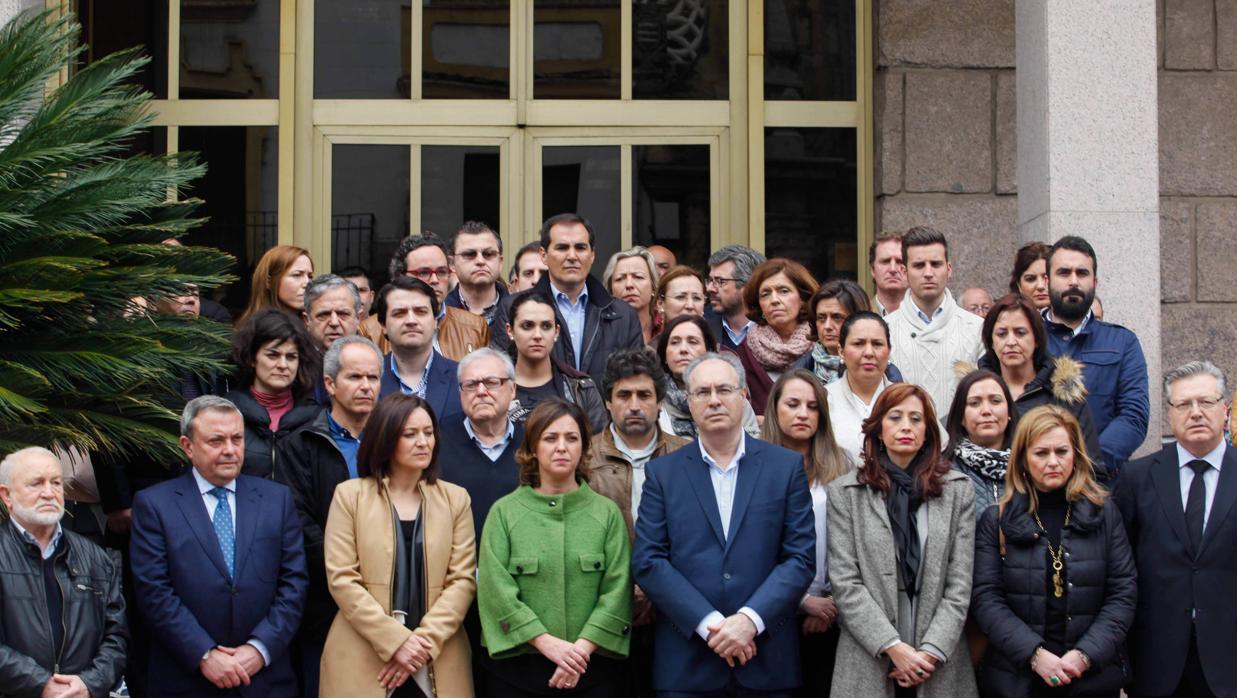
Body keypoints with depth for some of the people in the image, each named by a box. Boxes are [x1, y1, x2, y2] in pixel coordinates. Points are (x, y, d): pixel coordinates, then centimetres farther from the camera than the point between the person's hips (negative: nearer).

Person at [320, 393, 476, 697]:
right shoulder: (350, 495, 3)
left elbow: (463, 579, 1)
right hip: (362, 662, -1)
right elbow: (342, 579, -5)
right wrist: (396, 641, -14)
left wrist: (425, 641, -13)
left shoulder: (456, 498, 8)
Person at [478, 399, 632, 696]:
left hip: (594, 670, 1)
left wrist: (582, 649, -14)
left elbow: (617, 590, -2)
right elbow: (495, 589, -5)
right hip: (521, 670, 0)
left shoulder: (607, 513, 5)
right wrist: (547, 643, -14)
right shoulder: (504, 512, 2)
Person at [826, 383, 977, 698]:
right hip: (867, 663, -1)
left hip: (939, 662, 1)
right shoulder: (845, 492, 2)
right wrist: (893, 647, -14)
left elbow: (960, 584, 0)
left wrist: (931, 651, -11)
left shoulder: (958, 490, 5)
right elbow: (844, 583, -5)